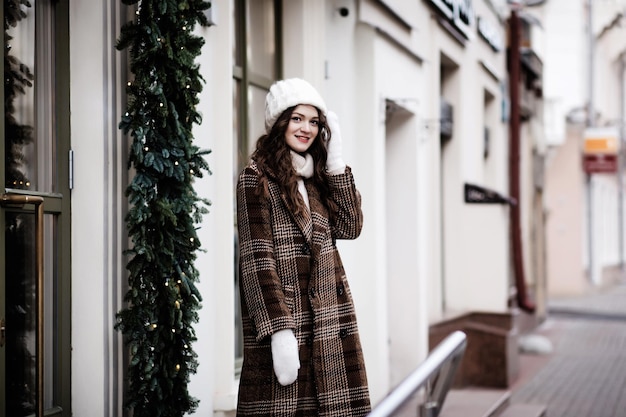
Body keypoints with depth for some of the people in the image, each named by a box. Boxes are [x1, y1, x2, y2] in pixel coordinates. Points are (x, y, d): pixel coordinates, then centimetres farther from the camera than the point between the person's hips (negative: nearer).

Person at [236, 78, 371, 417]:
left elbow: (350, 227, 4)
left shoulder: (317, 177, 16)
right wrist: (279, 330, -18)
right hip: (281, 314, -6)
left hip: (327, 322, 6)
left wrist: (335, 160, 1)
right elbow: (257, 258, -11)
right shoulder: (257, 178, -4)